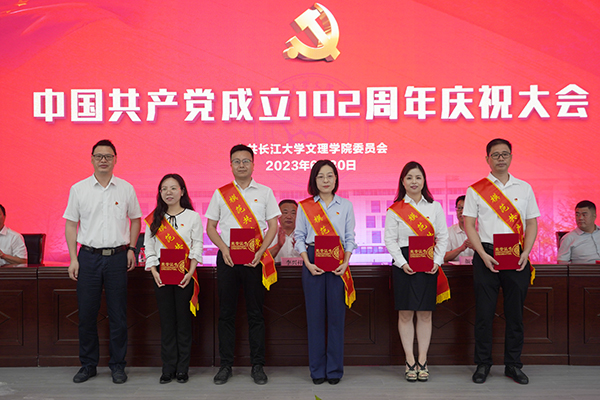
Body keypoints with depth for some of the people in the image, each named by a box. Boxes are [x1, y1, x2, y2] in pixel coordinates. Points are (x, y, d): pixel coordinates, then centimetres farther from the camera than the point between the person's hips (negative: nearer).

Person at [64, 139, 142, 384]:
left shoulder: (126, 189, 5)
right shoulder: (78, 189, 4)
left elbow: (135, 219, 15)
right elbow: (71, 225, 5)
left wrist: (131, 249, 5)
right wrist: (73, 259, -1)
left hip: (117, 257, 0)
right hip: (88, 257, 0)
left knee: (118, 314, 4)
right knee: (86, 313, 4)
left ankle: (117, 365, 15)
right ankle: (88, 364, 19)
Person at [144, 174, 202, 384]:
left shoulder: (193, 217, 2)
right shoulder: (154, 219, 8)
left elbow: (196, 248, -1)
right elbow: (149, 248, 7)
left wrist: (190, 273, -12)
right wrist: (154, 271, -7)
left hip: (185, 274, -2)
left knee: (184, 320, 1)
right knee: (166, 321, 4)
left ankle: (182, 369, 10)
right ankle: (168, 368, 13)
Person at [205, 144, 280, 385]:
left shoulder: (265, 192, 7)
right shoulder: (220, 193, 9)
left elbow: (273, 225, 4)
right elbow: (210, 226, 9)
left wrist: (260, 252, -10)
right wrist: (224, 248, -7)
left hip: (255, 259, -1)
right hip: (227, 258, 1)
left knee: (255, 314, 3)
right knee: (226, 313, 4)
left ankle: (257, 366, 12)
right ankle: (225, 365, 13)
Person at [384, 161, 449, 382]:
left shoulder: (435, 207, 8)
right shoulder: (394, 210, 3)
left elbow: (443, 237, 6)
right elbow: (390, 240, 0)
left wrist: (436, 261, -6)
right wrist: (402, 263, -11)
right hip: (404, 263, -1)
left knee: (425, 314, 4)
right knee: (405, 313, 1)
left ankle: (423, 361, 13)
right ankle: (410, 361, 10)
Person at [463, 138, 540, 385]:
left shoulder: (524, 188, 11)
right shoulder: (476, 190, 3)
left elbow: (532, 224, 10)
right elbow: (469, 225, 0)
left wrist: (525, 252, -5)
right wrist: (483, 254, -11)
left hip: (517, 257, 2)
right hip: (486, 256, -2)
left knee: (515, 312, 7)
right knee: (484, 312, 1)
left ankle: (513, 365, 18)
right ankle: (482, 364, 13)